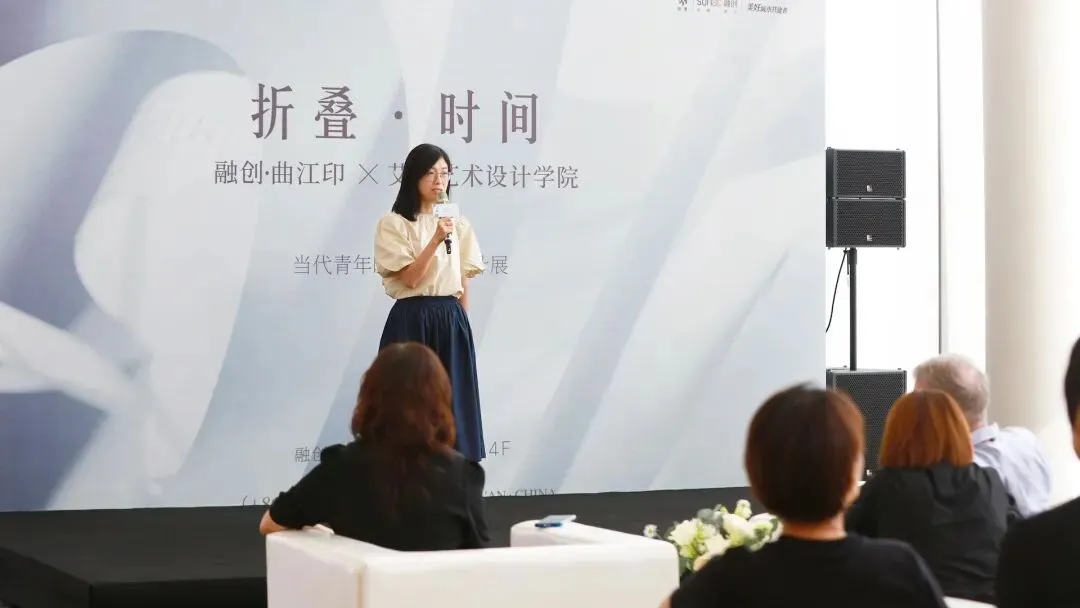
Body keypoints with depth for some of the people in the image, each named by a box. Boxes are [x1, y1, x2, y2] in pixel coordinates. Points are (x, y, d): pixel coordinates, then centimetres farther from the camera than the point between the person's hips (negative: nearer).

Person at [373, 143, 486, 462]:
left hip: (451, 321, 4)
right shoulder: (393, 223, -3)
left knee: (453, 401, 3)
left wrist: (462, 327, 10)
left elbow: (463, 284, 12)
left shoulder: (459, 224, 10)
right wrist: (436, 239, -21)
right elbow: (410, 278, -12)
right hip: (412, 321, -4)